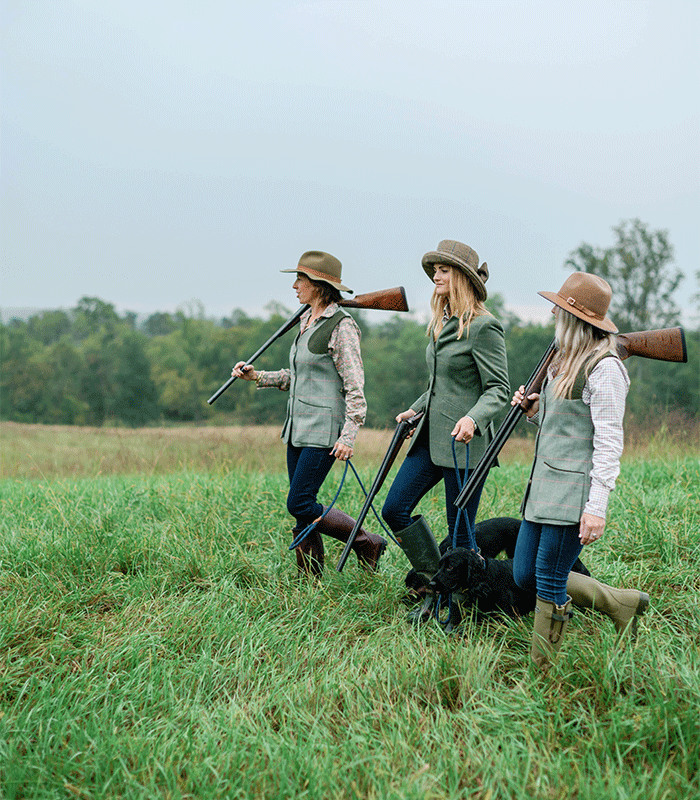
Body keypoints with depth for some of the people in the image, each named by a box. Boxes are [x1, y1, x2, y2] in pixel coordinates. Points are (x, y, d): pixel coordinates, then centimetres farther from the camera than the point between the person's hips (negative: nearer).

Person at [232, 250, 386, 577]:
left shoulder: (341, 326, -12)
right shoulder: (306, 321, 14)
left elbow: (355, 387, -15)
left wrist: (348, 436, -21)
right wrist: (257, 376, 10)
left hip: (324, 428, -9)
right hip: (298, 428, 9)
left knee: (299, 504, -11)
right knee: (301, 506, 7)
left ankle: (367, 543, 4)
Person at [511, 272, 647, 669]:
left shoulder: (604, 367, -14)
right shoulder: (565, 361, 15)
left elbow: (609, 442, -18)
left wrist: (596, 506, -22)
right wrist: (535, 410, 4)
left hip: (574, 489, -10)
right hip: (545, 484, 10)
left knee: (548, 581, -3)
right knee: (525, 575, 11)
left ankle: (542, 671, 12)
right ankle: (621, 602, 23)